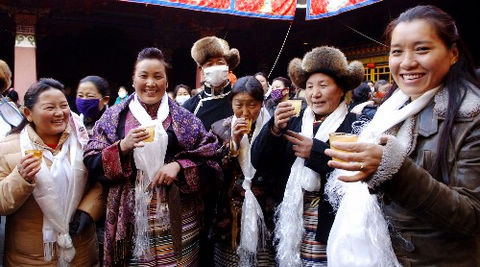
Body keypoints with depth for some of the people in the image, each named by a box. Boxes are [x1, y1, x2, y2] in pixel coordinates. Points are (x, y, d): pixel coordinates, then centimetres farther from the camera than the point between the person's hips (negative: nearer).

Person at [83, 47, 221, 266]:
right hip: (131, 214, 0)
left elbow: (209, 154, 3)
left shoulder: (183, 118, 5)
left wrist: (179, 165, -12)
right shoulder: (114, 116, 5)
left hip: (174, 213, 0)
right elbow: (92, 162, 1)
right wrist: (123, 147, -15)